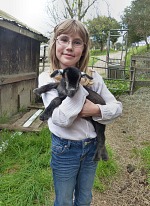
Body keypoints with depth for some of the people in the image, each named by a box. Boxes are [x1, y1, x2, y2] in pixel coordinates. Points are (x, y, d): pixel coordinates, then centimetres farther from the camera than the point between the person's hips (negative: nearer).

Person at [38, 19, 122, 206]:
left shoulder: (92, 76, -5)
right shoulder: (46, 78, -13)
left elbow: (117, 107, -3)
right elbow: (62, 119, -25)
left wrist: (97, 110, -22)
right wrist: (78, 85, -24)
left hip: (92, 147, 3)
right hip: (65, 149, -2)